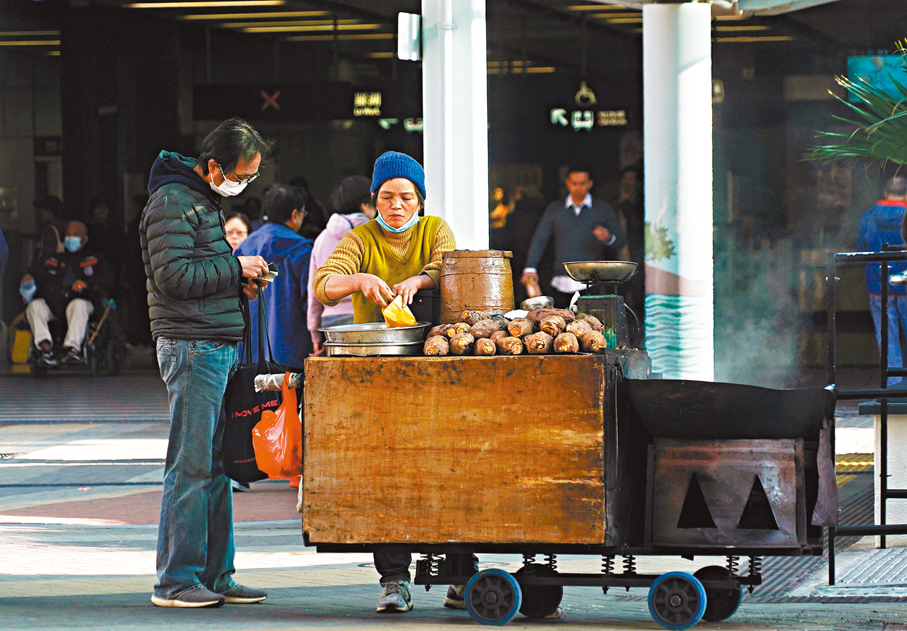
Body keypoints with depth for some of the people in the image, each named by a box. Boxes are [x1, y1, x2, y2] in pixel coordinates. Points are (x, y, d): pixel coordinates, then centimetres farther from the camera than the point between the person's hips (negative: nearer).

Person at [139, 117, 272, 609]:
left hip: (220, 345, 10)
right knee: (191, 467, -9)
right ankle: (175, 581, -5)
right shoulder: (172, 202, -11)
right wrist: (235, 267, -12)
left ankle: (215, 575, 14)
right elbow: (173, 275, -19)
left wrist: (239, 281, 10)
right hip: (192, 347, -10)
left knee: (217, 464, 10)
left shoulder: (207, 199, 20)